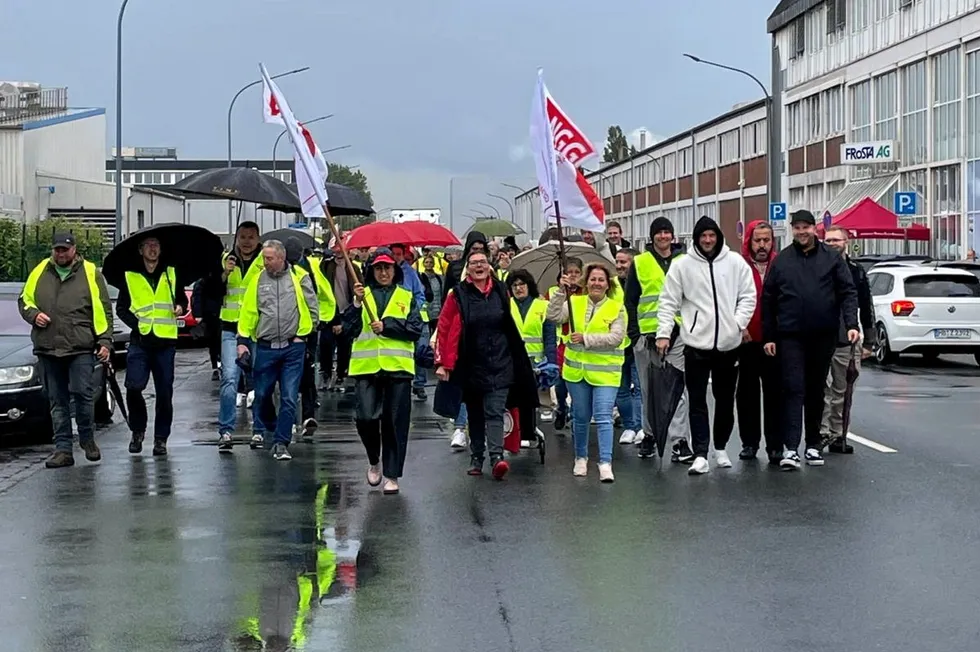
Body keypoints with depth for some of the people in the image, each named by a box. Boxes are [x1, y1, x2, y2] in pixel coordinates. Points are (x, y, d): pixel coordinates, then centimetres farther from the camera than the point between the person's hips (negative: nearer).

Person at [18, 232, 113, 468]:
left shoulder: (91, 273, 4)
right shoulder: (39, 273, 12)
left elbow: (103, 310, 3)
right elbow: (24, 301, 21)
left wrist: (105, 341, -4)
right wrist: (34, 314, -1)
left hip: (81, 348, -3)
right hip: (48, 350, 3)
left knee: (82, 394, -10)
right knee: (57, 402, 5)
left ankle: (87, 439, 13)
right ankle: (63, 450, 9)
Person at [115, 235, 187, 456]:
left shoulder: (171, 274, 11)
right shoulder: (130, 277, 7)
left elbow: (182, 298, 21)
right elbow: (121, 308, 10)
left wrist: (180, 307, -1)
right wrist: (136, 323, -6)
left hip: (165, 341, 1)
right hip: (140, 341, -1)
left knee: (164, 392, 2)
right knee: (134, 387, -13)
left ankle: (161, 438, 13)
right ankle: (138, 430, 9)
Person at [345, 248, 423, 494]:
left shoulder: (407, 297, 11)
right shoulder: (363, 294, 12)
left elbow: (415, 330, -1)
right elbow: (349, 329, 1)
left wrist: (386, 325, -10)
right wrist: (357, 303, -12)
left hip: (398, 366, 0)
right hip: (366, 366, 0)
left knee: (395, 423, 1)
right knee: (366, 417, -11)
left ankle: (391, 475, 11)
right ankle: (374, 461, 16)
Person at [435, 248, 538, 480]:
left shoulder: (500, 292, 5)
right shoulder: (458, 295, -4)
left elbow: (509, 327, 13)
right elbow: (445, 329, -6)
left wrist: (518, 360, 13)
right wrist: (443, 362, -11)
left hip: (499, 365, 0)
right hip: (471, 366, 0)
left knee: (495, 412, -9)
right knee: (475, 414, 11)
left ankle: (497, 456, -18)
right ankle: (476, 458, 20)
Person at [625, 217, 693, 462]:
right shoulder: (639, 263, 6)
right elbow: (630, 300, 5)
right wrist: (633, 332, -3)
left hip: (679, 332, 0)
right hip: (647, 334, 0)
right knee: (649, 388, 9)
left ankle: (679, 441, -6)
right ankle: (649, 435, 22)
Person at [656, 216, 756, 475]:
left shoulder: (735, 262, 2)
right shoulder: (682, 265, -1)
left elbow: (748, 295, 5)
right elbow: (668, 301, 0)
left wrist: (740, 322, -8)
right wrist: (664, 333, -7)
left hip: (729, 343, 2)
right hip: (696, 343, -2)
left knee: (725, 399, 13)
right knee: (697, 401, -4)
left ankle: (720, 448, 28)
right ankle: (700, 455, -4)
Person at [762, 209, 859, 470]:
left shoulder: (832, 257, 5)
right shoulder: (781, 260, 6)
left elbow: (848, 292, 2)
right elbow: (768, 299, 7)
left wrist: (851, 324, -12)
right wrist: (768, 336, 2)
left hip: (823, 336, 1)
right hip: (790, 335, -1)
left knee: (816, 390, 10)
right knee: (793, 389, -8)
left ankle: (813, 444, 20)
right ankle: (791, 447, -12)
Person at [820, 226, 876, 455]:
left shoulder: (856, 272, 8)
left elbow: (866, 308, 11)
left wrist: (868, 341, 7)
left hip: (846, 342, 3)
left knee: (842, 393, 9)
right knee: (823, 387, -12)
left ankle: (838, 436, 16)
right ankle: (823, 432, -8)